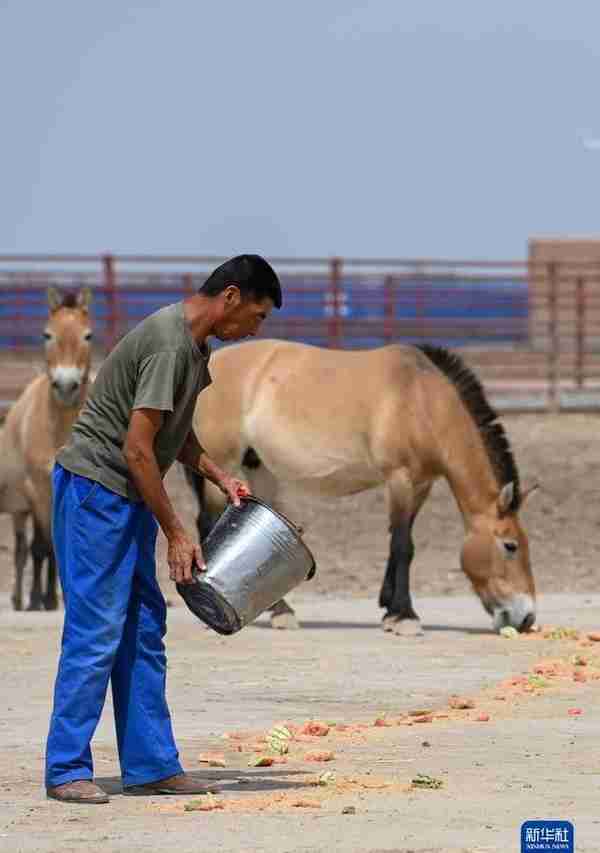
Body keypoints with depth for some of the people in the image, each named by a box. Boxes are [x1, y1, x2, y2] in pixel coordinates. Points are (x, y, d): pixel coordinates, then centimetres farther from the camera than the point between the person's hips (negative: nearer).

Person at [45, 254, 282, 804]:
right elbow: (137, 449, -23)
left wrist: (220, 478, 11)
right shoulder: (168, 346, -22)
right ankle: (66, 770, -6)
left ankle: (150, 766, 11)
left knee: (143, 630, 9)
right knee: (95, 631, -10)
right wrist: (176, 533, -18)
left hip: (128, 499, 10)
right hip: (94, 489, -10)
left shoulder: (195, 346, 11)